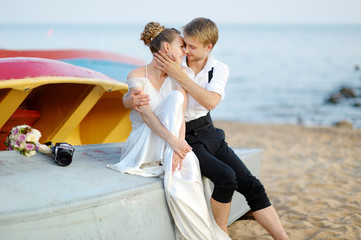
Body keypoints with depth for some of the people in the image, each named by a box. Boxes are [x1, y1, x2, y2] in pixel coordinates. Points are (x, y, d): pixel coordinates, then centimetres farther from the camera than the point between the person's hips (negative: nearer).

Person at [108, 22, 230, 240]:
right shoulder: (137, 76, -5)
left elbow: (180, 116, -10)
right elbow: (146, 115, -19)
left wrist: (178, 149, -27)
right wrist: (172, 140, -34)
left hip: (168, 146, 3)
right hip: (142, 146, -3)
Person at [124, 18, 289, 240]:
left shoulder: (220, 69, 0)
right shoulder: (168, 66, -6)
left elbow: (210, 101, -21)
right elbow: (129, 98, -5)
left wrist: (179, 75, -25)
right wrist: (131, 101, -30)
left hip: (208, 134, 4)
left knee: (251, 185, -9)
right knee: (226, 177, -27)